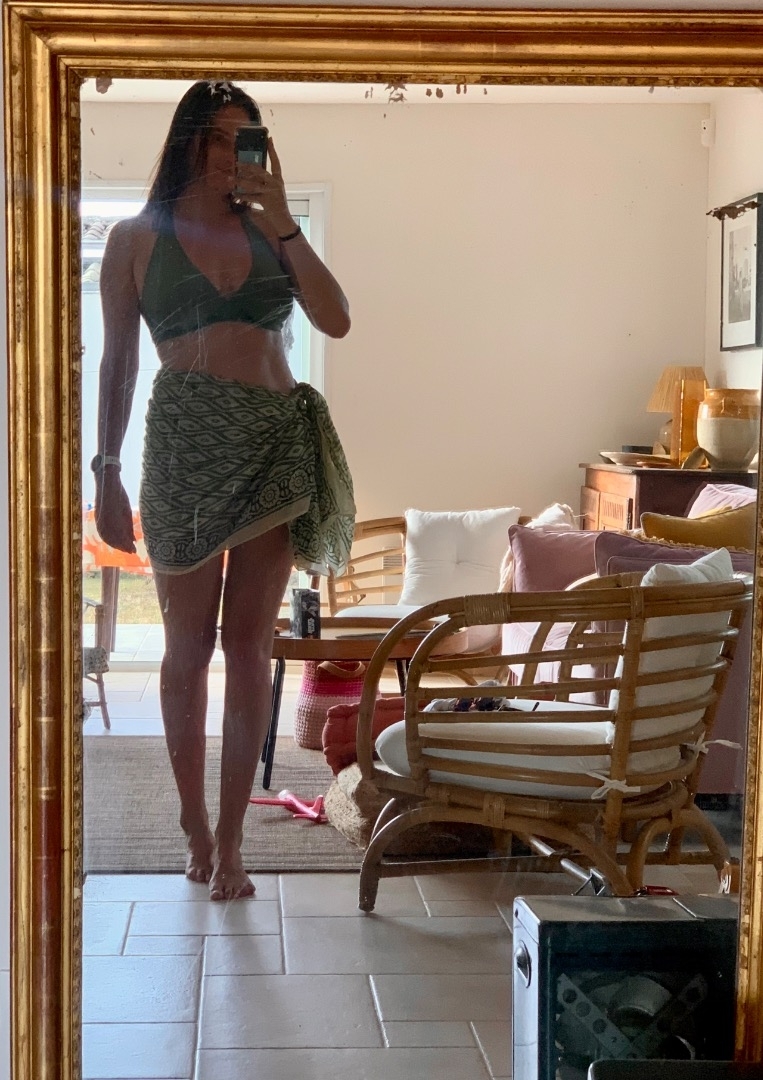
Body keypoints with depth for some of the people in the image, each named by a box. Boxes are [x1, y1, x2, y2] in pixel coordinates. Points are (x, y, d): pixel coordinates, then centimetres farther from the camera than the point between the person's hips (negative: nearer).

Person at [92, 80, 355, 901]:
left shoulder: (267, 232, 14)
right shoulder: (137, 238, 8)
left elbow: (336, 321, 1)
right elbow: (116, 361, 6)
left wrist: (281, 224, -6)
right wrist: (106, 473, 0)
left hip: (278, 445, 2)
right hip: (187, 441, -2)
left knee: (250, 645, 1)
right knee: (189, 644, 4)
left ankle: (229, 841, 7)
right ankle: (195, 825, 18)